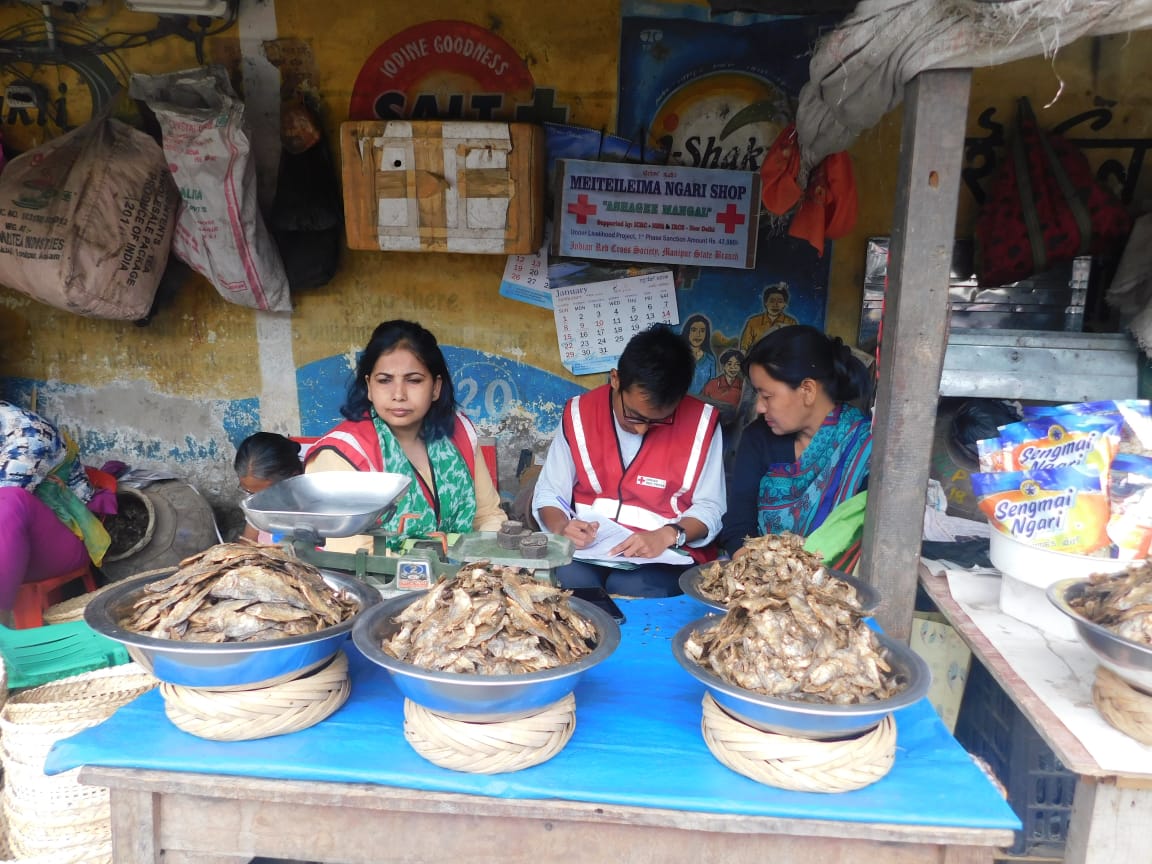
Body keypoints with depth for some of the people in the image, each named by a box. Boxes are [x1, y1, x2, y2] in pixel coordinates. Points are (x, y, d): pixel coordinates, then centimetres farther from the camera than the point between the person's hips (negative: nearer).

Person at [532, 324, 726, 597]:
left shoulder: (700, 422, -6)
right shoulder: (579, 414, -2)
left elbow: (709, 507, -1)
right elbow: (548, 493, 6)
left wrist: (666, 536, -21)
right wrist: (561, 527, -17)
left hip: (668, 554, -1)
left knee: (630, 587, -34)